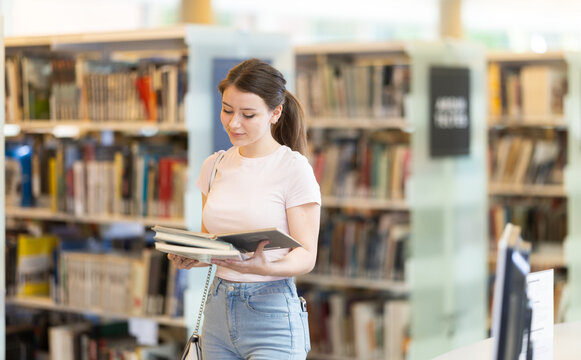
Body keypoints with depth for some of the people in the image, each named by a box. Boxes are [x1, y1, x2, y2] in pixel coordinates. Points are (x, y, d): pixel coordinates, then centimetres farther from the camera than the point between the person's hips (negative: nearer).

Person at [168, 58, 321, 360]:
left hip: (271, 315, -5)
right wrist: (189, 257, -6)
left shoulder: (294, 168, -8)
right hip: (218, 309, 5)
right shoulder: (213, 166, 9)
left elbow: (306, 255, -9)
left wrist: (265, 267, -28)